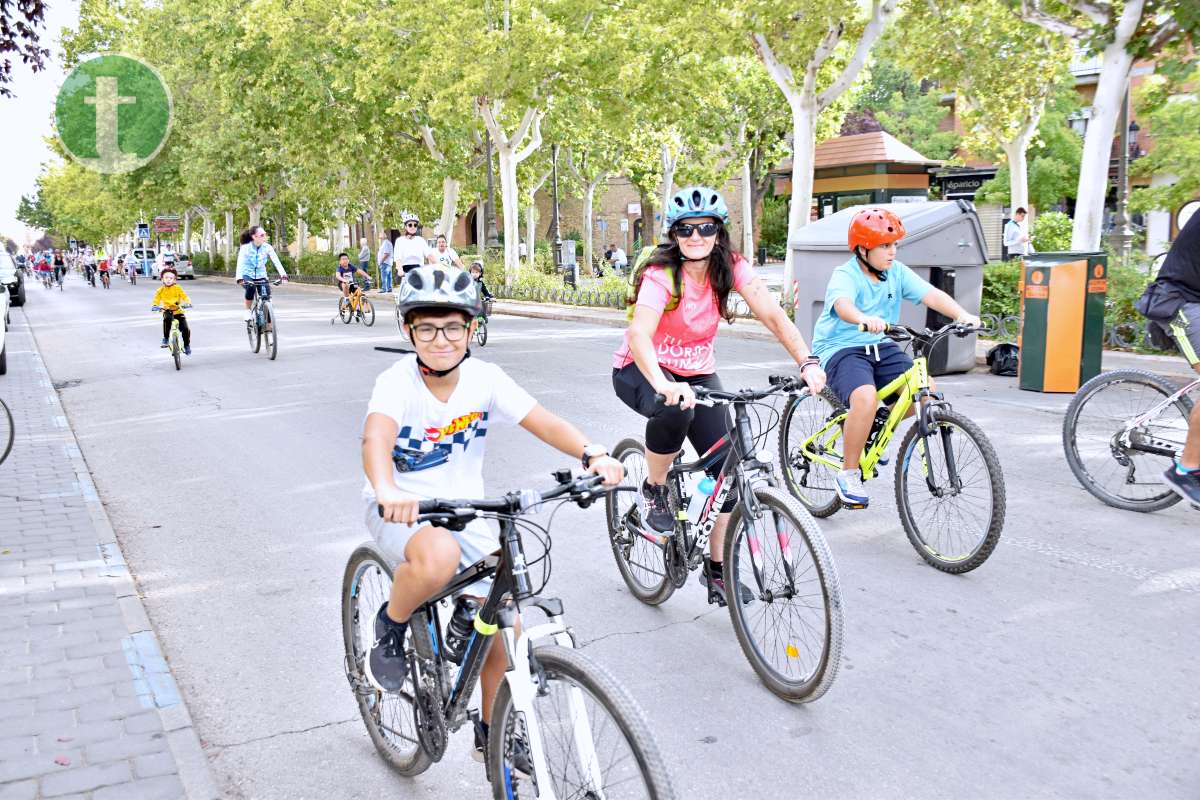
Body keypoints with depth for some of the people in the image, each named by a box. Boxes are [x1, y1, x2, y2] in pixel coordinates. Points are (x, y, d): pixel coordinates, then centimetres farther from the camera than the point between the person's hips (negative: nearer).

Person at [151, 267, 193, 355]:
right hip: (167, 311, 0)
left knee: (185, 329, -9)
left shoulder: (177, 288, 1)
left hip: (178, 311, 0)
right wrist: (155, 306, -21)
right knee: (167, 319, -36)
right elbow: (157, 299, 0)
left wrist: (187, 303, -27)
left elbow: (184, 296, -6)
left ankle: (187, 345, 15)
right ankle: (165, 338, -19)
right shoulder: (161, 290, 4)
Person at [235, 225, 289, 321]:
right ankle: (247, 311, -13)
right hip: (247, 276, -3)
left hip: (261, 276, 3)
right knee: (251, 288, -35)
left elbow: (276, 261, -21)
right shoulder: (245, 247, -18)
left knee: (267, 297, -12)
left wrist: (283, 274, -37)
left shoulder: (267, 247, -11)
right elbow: (240, 263, -29)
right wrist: (239, 278, -45)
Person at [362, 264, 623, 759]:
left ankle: (492, 734, 22)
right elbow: (376, 438, -39)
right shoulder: (398, 381, -20)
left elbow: (542, 422, -20)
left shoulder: (484, 378, -10)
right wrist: (387, 492, -60)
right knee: (440, 556, -38)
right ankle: (390, 628, -5)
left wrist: (592, 454, -39)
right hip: (400, 510, -4)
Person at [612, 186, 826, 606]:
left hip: (697, 372, 5)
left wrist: (808, 363, -37)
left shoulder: (731, 267, -12)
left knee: (727, 468, -7)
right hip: (641, 371, -4)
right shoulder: (660, 275, -25)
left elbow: (773, 314, -21)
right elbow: (638, 335, -41)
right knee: (676, 410, -39)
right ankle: (655, 490, -10)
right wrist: (664, 385, -59)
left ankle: (717, 568, 11)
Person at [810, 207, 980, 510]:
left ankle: (869, 432, 13)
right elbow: (843, 305, -36)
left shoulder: (897, 272, 3)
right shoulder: (845, 276, -14)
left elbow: (931, 294, -10)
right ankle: (848, 474, -14)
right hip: (842, 348, -6)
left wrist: (962, 315, -28)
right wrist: (865, 319, -59)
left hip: (881, 347, 6)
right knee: (866, 397, -34)